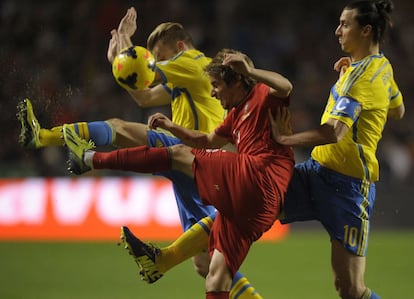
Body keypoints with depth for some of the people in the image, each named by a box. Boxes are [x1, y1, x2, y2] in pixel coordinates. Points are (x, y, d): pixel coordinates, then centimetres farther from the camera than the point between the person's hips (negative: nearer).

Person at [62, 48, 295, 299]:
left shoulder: (263, 95, 6)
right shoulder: (236, 114, 32)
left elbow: (286, 87, -17)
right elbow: (207, 141, 41)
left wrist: (250, 71, -23)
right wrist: (171, 127, 28)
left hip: (256, 177, -9)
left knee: (179, 155, -1)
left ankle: (91, 159, 4)